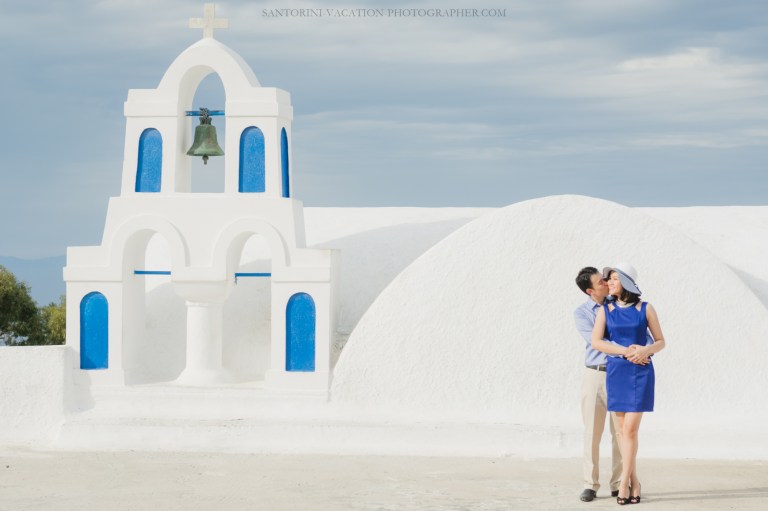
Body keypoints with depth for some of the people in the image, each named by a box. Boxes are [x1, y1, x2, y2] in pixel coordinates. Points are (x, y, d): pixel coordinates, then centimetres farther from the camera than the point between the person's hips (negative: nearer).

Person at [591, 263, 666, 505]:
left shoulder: (645, 309, 0)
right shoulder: (605, 310, 4)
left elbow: (661, 342, 4)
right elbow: (596, 342, -7)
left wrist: (646, 350, -18)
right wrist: (625, 352, -19)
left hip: (641, 373, -3)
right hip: (616, 372, 3)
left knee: (630, 429, -9)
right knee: (623, 428, 4)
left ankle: (624, 483, -3)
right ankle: (634, 480, 15)